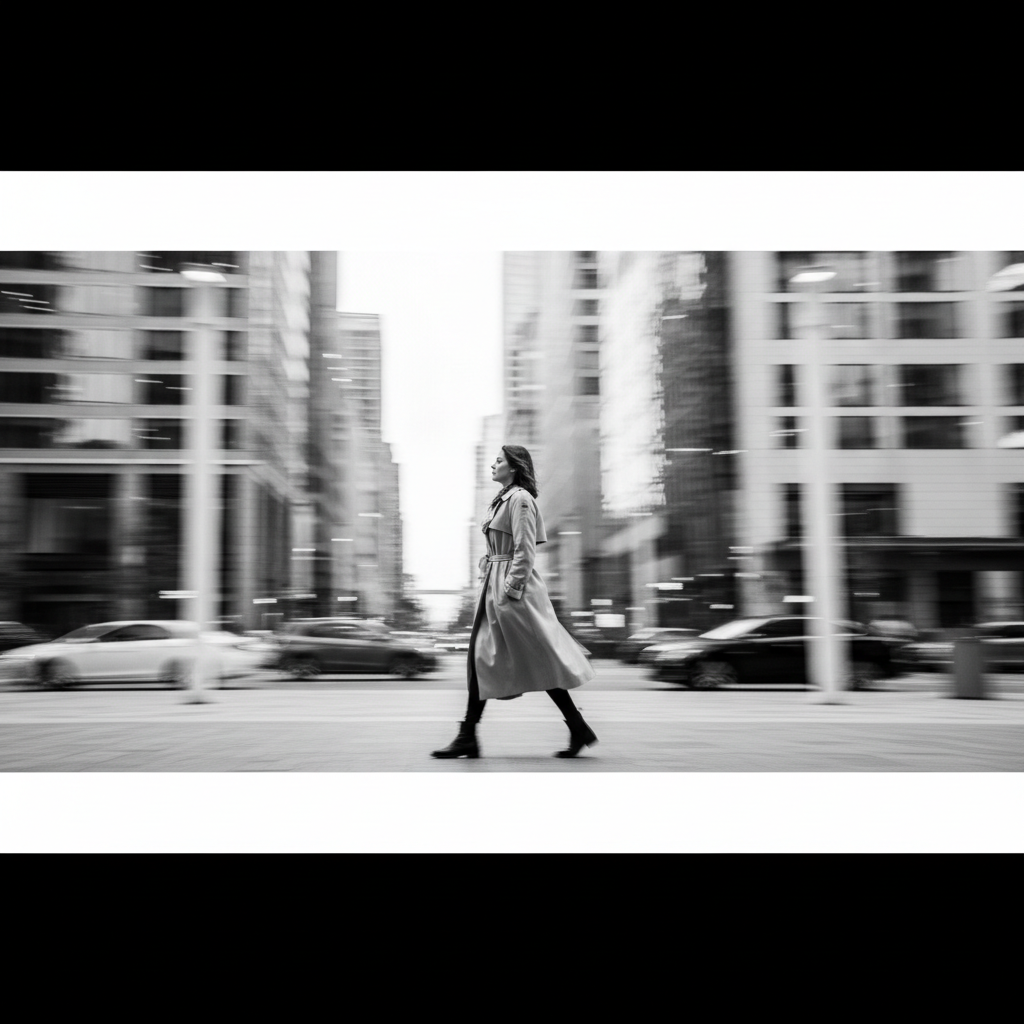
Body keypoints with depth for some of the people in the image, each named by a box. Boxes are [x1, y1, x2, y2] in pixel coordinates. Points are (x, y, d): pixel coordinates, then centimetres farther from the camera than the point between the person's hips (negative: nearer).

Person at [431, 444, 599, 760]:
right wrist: (491, 588, 20)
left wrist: (510, 591, -21)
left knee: (539, 662, -4)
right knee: (480, 658, 6)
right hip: (494, 586, 10)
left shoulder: (520, 499, -11)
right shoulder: (503, 499, 17)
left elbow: (525, 552, -17)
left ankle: (580, 730, 7)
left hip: (513, 587, -10)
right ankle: (467, 738, 10)